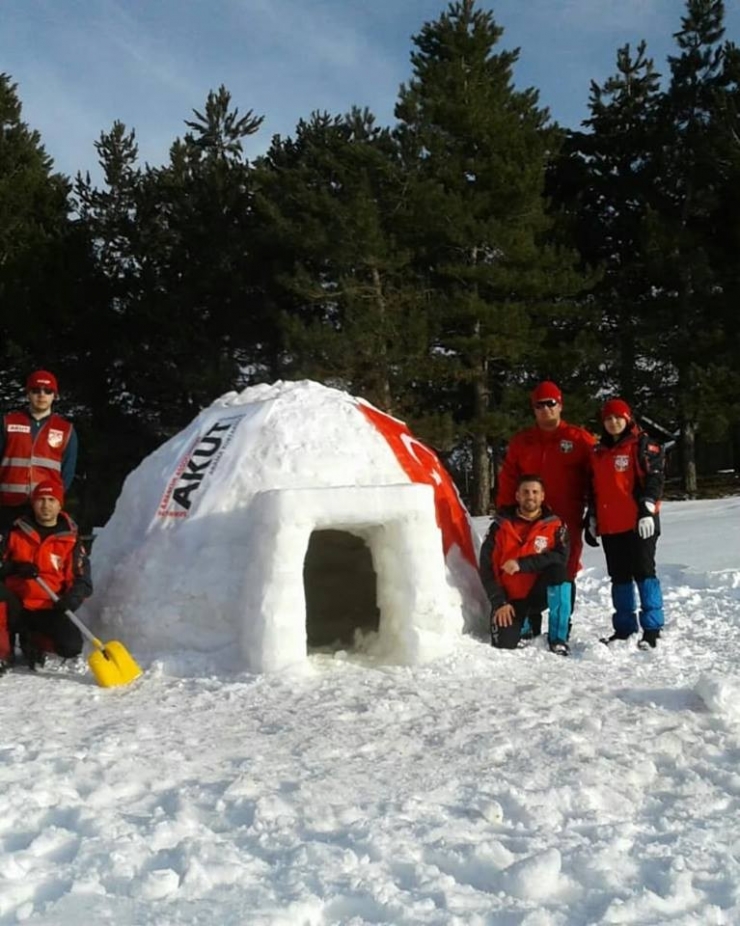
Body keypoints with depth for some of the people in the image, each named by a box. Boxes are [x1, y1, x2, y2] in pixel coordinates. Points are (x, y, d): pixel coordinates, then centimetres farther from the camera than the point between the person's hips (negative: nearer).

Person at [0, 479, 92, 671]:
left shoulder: (70, 541, 3)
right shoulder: (16, 533, 7)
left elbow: (82, 580, 0)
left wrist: (72, 599, -22)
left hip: (48, 611, 0)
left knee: (72, 646, -23)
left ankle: (32, 641, 10)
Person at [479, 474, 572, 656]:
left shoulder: (554, 525, -1)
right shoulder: (501, 526, -1)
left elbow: (561, 557, -19)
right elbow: (486, 567, -3)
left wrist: (522, 564, -26)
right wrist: (499, 602, -12)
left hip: (540, 594, 0)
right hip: (510, 598, 0)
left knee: (558, 569, -31)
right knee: (504, 643, -21)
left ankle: (558, 639, -21)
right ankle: (526, 622, 17)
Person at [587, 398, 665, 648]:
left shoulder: (642, 445, -1)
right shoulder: (598, 452, 18)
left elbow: (654, 478, -9)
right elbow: (594, 489, 22)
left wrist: (647, 510, -18)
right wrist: (592, 520, 19)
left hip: (638, 524, -6)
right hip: (609, 526, 6)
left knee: (643, 572, -6)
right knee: (619, 577, 10)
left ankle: (652, 628, -4)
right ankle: (624, 627, 17)